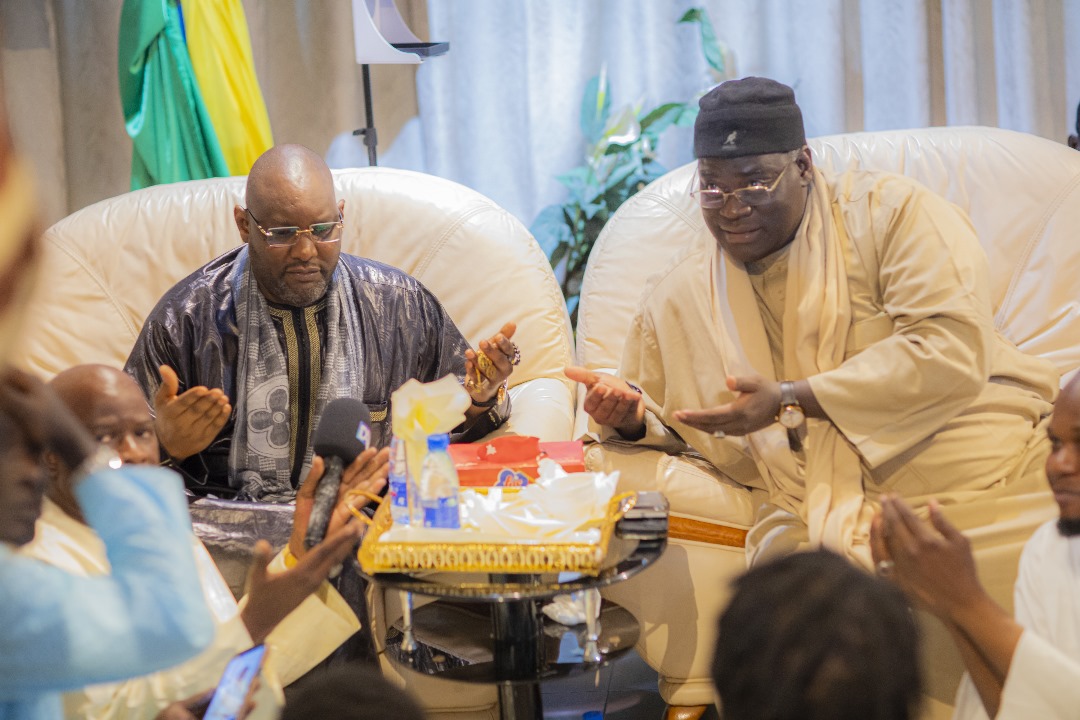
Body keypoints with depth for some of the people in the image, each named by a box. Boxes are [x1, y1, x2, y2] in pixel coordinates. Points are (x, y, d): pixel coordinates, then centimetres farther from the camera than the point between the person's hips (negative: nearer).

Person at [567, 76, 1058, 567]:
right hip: (822, 515, 3)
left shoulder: (890, 212, 1)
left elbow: (953, 349, -12)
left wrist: (791, 399, -15)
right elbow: (667, 425, 26)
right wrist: (632, 418, -1)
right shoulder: (675, 299, 13)